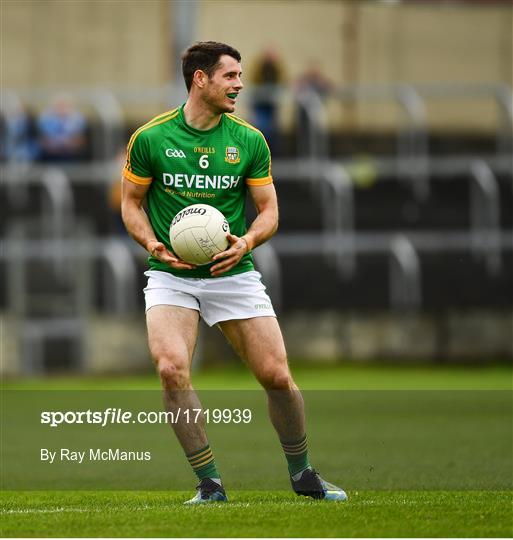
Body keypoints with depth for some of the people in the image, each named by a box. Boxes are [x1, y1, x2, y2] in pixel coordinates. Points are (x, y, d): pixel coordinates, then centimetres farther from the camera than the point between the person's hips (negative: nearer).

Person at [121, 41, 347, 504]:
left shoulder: (249, 141, 1)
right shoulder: (150, 139, -5)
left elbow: (269, 210, 6)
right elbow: (131, 203, 6)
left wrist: (247, 241, -15)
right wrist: (154, 244, -12)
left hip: (233, 274, 2)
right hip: (171, 276, -2)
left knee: (277, 375, -3)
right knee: (172, 367, -24)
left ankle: (302, 474, 22)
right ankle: (210, 483, -12)